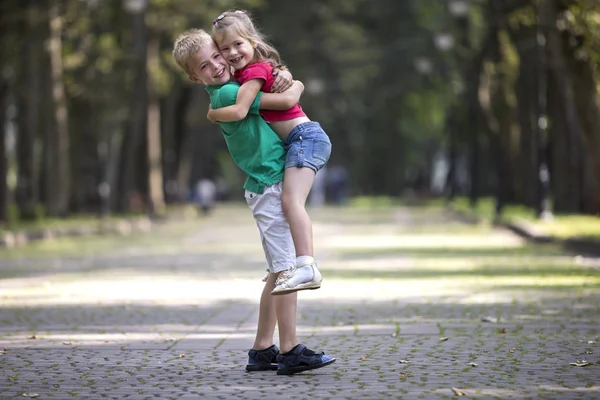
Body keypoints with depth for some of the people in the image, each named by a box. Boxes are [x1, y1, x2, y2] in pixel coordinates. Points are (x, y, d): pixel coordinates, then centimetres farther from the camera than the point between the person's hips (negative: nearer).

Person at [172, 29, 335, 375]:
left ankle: (263, 350, 16)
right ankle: (290, 352, -10)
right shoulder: (228, 93, -17)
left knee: (279, 273, 12)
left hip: (272, 187, 10)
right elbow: (286, 100, -15)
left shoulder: (232, 87, 13)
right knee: (287, 270, -10)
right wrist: (297, 86, 4)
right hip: (270, 188, -10)